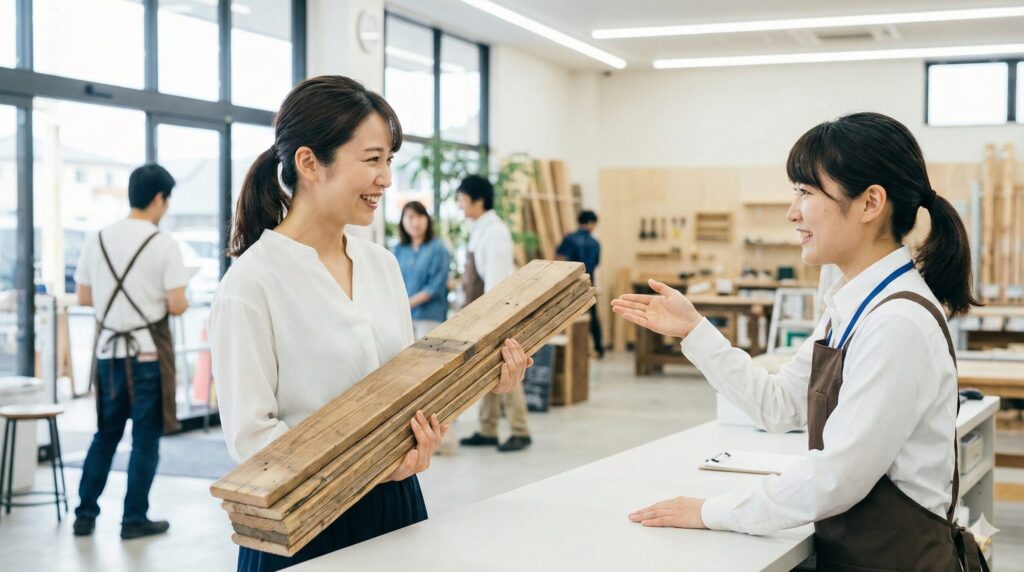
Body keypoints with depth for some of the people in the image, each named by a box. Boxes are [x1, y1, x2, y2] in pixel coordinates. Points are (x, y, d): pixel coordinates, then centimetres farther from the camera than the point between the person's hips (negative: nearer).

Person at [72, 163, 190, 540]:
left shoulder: (98, 240, 3)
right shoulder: (164, 245, -11)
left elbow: (83, 297, 8)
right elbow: (176, 306, -13)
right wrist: (182, 301, 9)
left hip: (108, 350, 5)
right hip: (148, 352, -5)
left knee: (105, 434, 18)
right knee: (145, 438, 7)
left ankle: (85, 515, 20)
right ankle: (134, 520, 12)